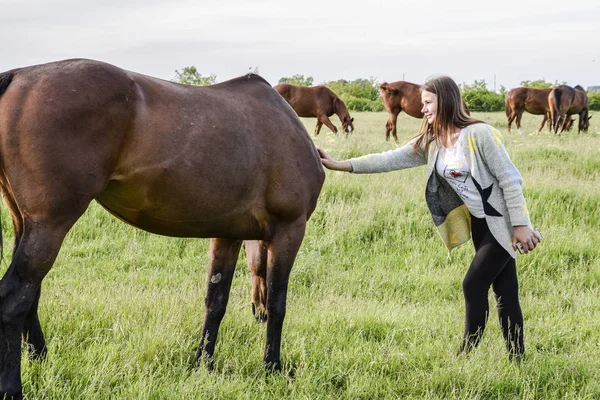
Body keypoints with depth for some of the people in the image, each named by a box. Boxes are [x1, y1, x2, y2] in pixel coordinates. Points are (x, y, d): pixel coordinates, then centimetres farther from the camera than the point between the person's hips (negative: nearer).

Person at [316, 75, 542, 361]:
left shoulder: (479, 134, -17)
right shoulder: (430, 143, 5)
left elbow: (509, 179, -17)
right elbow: (392, 159, 0)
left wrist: (521, 224, -18)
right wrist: (342, 165, -7)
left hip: (502, 225, -7)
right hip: (480, 227, 7)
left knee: (474, 285, -8)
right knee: (504, 293, 8)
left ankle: (466, 355, 1)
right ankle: (516, 359, 12)